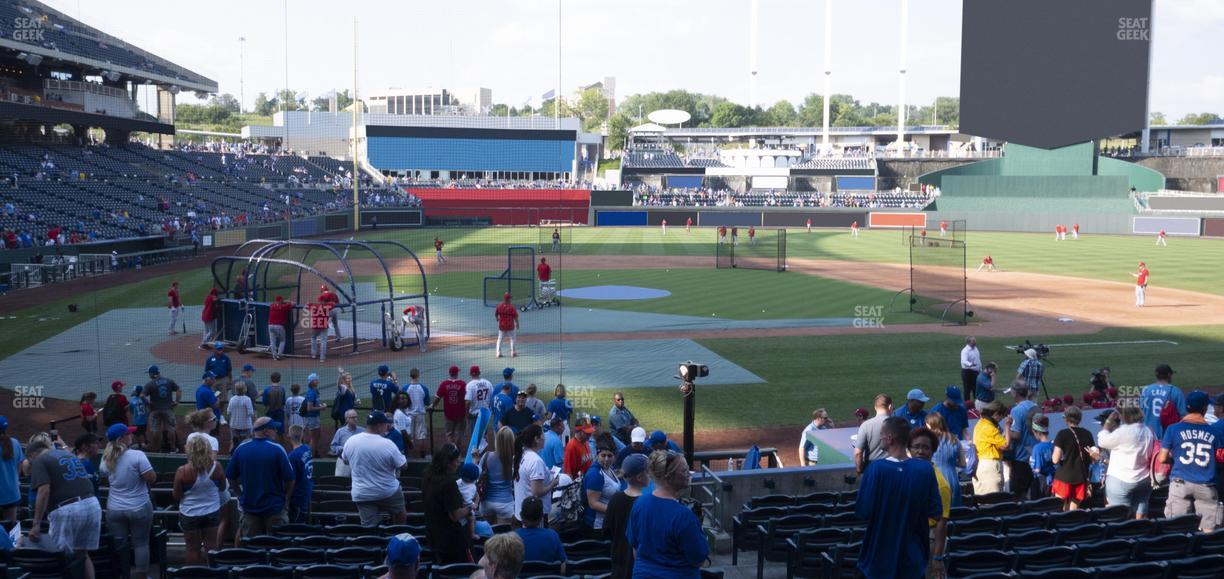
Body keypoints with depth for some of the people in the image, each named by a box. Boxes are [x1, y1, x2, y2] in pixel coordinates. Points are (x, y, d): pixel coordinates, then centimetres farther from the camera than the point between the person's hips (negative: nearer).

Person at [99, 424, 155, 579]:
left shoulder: (106, 458, -1)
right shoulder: (137, 456, -19)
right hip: (139, 508, -4)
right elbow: (152, 478, -19)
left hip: (115, 509, 4)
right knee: (141, 543, 8)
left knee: (119, 545, 11)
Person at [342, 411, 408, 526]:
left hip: (362, 494, 3)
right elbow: (403, 465, -9)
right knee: (400, 515, 23)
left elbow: (345, 460, 12)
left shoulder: (351, 441, -6)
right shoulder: (387, 444, -20)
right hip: (388, 492, -3)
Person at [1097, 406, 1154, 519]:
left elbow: (1102, 441, -8)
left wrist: (1108, 421, -1)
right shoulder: (1149, 432, 6)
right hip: (1144, 480, 7)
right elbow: (1150, 456, 12)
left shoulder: (1123, 432, -18)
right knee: (1141, 519, 9)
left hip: (1121, 481, -7)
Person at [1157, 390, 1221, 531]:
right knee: (1208, 530, 0)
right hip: (1206, 487, 0)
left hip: (1181, 483, 0)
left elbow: (1162, 459, 3)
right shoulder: (1213, 432, 4)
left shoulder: (1173, 429, 1)